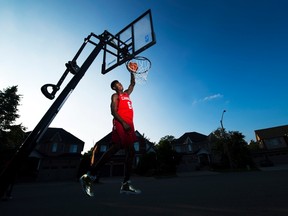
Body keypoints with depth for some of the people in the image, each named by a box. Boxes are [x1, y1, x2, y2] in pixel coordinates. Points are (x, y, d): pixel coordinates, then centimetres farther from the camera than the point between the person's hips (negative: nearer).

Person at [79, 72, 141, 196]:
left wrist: (132, 72, 33)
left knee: (130, 151, 0)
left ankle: (126, 185, 4)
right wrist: (123, 123, -19)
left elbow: (132, 83, 40)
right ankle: (90, 176, -7)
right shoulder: (115, 96, 7)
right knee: (115, 148, -17)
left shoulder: (126, 94, 28)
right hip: (120, 124, -8)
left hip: (129, 125, 8)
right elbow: (113, 111, -7)